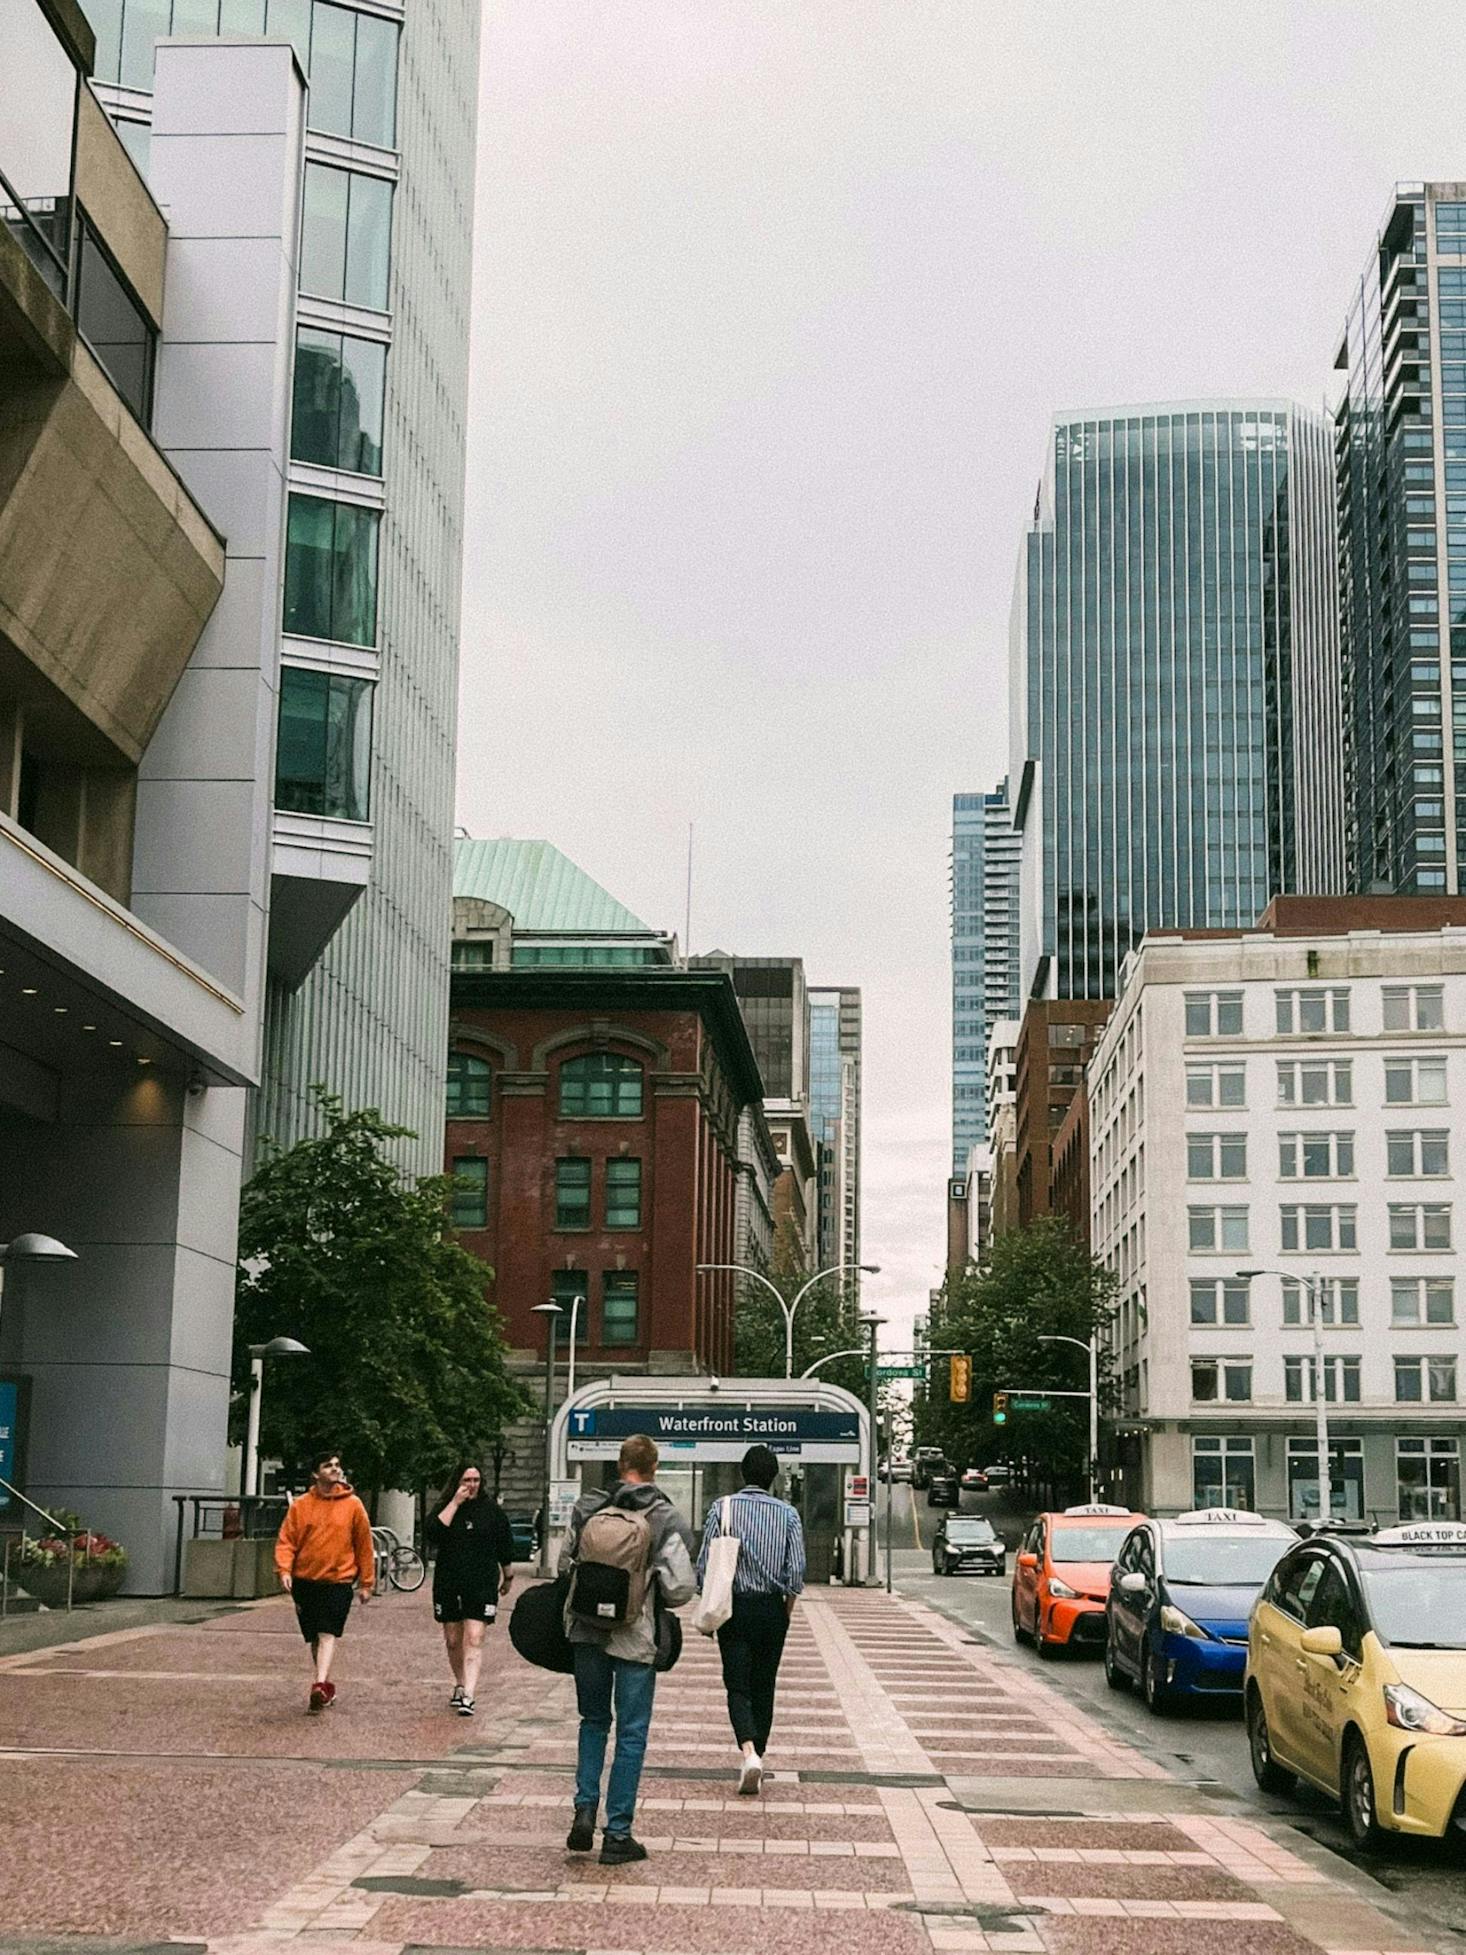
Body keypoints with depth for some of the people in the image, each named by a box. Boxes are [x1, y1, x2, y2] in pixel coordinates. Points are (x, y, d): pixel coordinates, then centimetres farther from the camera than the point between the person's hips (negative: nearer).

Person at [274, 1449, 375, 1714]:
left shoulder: (352, 1505, 1)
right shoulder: (300, 1505, 3)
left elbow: (364, 1545, 5)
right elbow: (286, 1541, 1)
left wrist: (366, 1582, 6)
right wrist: (284, 1569, -16)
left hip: (338, 1580, -2)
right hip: (305, 1580, 3)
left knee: (328, 1634, -16)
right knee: (315, 1638, 11)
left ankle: (319, 1686, -26)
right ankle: (327, 1685, 26)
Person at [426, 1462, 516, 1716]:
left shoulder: (492, 1510, 2)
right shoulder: (444, 1507, 4)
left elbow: (505, 1546, 11)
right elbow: (434, 1533, -16)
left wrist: (508, 1577, 18)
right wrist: (455, 1503, -16)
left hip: (482, 1585, -2)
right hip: (448, 1583, 2)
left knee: (474, 1640, -12)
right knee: (453, 1641, 12)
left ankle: (468, 1697, -18)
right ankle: (460, 1686, 32)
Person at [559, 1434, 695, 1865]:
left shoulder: (586, 1507, 0)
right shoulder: (667, 1519, -9)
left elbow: (565, 1563, 7)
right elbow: (681, 1588, -12)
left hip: (586, 1631, 3)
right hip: (636, 1636, -3)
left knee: (593, 1721, 21)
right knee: (631, 1734, 6)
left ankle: (585, 1808, 7)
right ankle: (617, 1835, 8)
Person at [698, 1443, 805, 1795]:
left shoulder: (722, 1508, -3)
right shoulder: (788, 1514, -1)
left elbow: (705, 1565, -5)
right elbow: (796, 1570, -5)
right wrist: (787, 1612, 10)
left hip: (734, 1607, -1)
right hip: (771, 1608, 1)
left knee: (738, 1687, -1)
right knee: (764, 1687, 13)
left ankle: (749, 1753, -22)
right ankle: (757, 1758, 16)